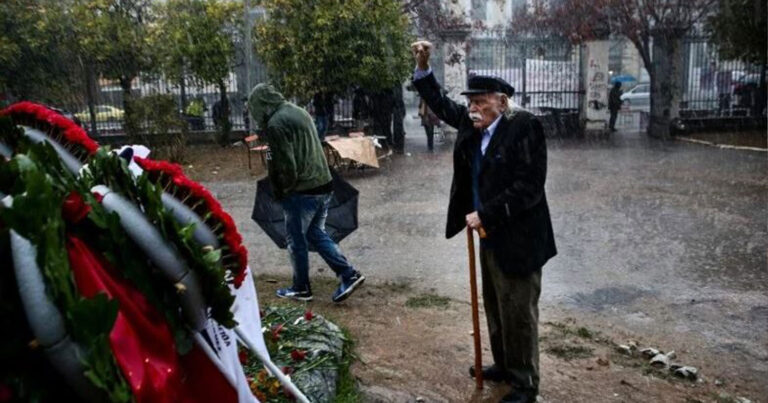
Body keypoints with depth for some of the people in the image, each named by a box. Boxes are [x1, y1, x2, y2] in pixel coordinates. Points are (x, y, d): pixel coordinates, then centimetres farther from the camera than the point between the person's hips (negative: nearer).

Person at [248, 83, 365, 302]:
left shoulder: (275, 124, -15)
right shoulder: (299, 112, 12)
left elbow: (285, 165, -20)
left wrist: (281, 191, -3)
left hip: (301, 192, -8)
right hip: (323, 185, 8)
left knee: (297, 241, 8)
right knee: (316, 233, 20)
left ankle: (301, 289, 22)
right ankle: (349, 274, 13)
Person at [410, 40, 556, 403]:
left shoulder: (524, 127, -19)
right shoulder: (472, 123, 3)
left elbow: (528, 189, -23)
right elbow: (441, 104, 17)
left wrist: (484, 215, -21)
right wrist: (423, 67, 3)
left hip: (517, 238, -8)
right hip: (491, 234, 8)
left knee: (518, 314, 5)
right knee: (495, 308, 21)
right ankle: (503, 365, 41)